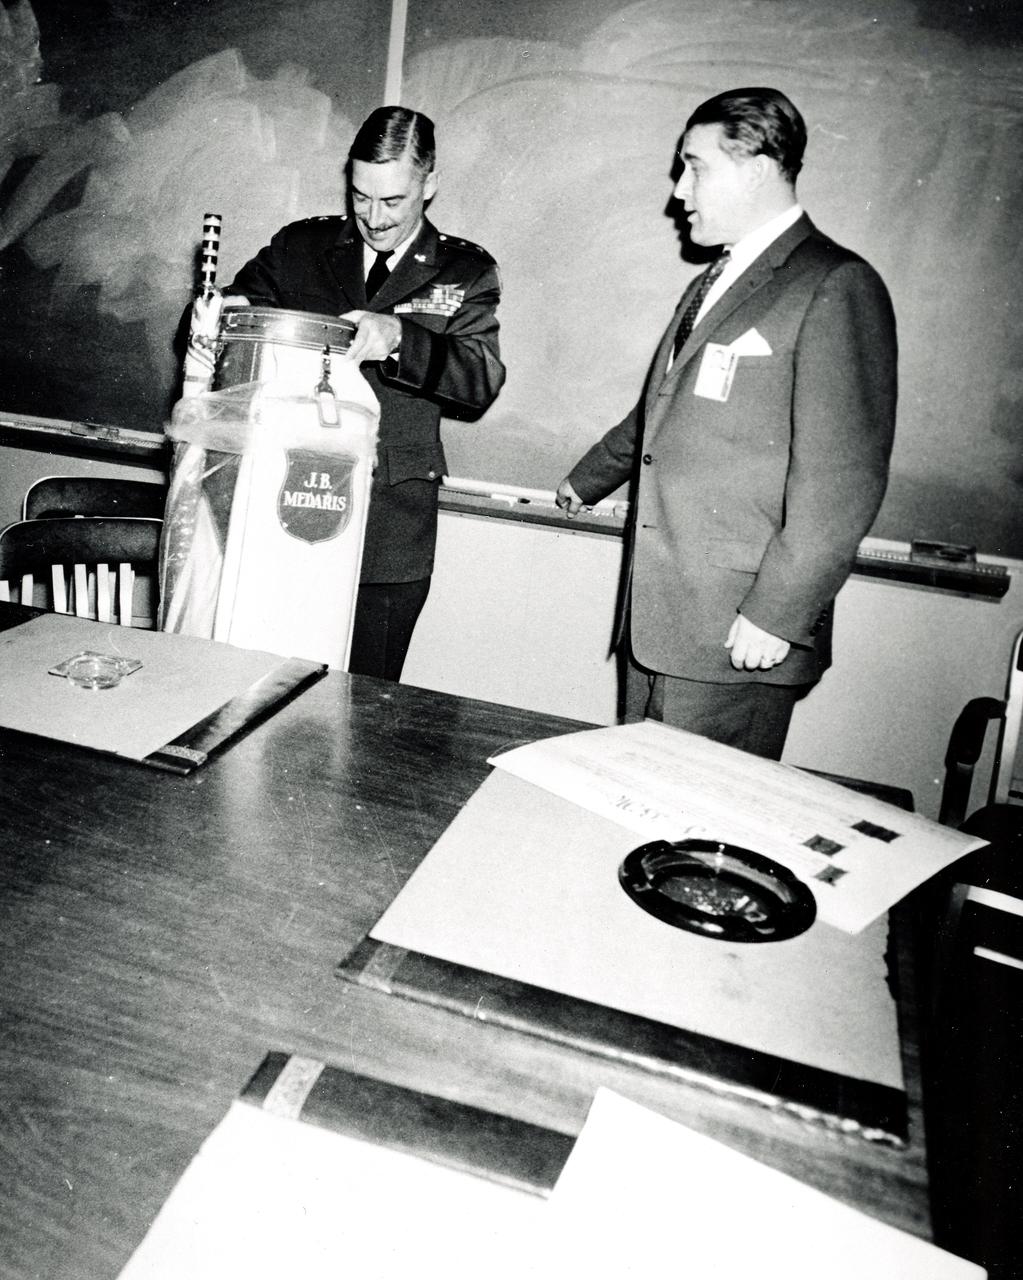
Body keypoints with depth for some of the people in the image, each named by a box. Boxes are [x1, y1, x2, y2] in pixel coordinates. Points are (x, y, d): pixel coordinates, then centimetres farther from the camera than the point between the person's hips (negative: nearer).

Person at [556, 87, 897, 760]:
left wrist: (777, 613, -19)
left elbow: (844, 479, -17)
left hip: (738, 641, -8)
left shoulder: (837, 288, -9)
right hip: (654, 626, 8)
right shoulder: (710, 286, 20)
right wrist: (588, 479, 45)